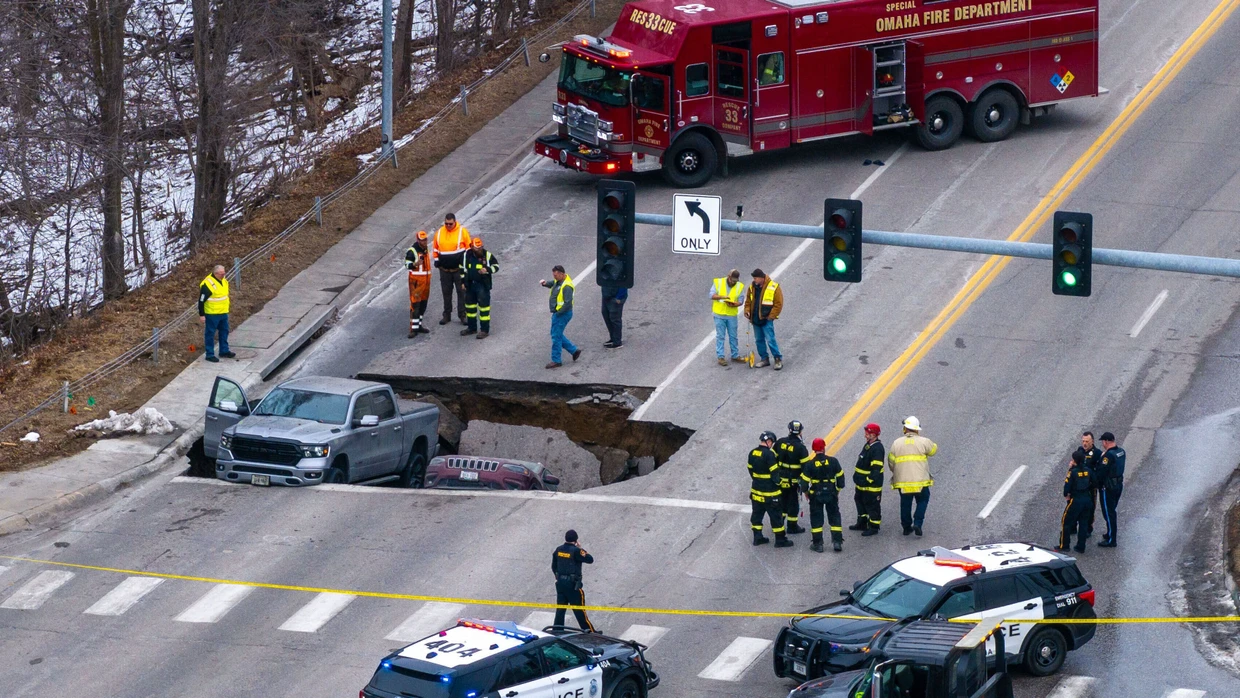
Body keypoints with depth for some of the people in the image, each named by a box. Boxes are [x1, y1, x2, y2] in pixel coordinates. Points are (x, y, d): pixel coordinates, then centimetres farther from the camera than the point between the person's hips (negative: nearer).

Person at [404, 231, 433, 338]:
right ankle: (413, 328, -11)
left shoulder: (426, 249, 13)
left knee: (423, 304, 12)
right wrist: (415, 264, -39)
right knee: (415, 304, -10)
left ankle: (418, 325, 23)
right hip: (416, 280, -8)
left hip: (426, 279, 8)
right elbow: (407, 265, -18)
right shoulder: (412, 251, -13)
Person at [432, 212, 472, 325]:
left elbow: (469, 248, -2)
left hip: (459, 268, -3)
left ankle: (462, 315, 7)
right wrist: (437, 261, 8)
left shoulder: (462, 231, -8)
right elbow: (436, 249, 13)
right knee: (446, 292, 10)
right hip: (444, 269, 3)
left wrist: (467, 263, -4)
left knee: (462, 291, 0)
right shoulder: (439, 233, 1)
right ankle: (447, 315, 19)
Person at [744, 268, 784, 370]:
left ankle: (778, 359, 0)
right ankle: (764, 359, 22)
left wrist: (771, 316, -12)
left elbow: (778, 304, -9)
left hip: (767, 320, -6)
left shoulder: (774, 287, -10)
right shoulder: (752, 287, 7)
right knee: (759, 340, 11)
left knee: (770, 340, -9)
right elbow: (748, 301, 18)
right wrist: (747, 311, 1)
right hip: (755, 320, 6)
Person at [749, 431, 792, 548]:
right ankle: (780, 540, 9)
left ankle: (757, 537, 22)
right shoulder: (769, 454, -21)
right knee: (776, 515, 3)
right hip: (770, 493, -7)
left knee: (757, 513, 17)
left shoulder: (752, 453, 2)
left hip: (756, 490, 7)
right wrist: (778, 482, -2)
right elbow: (775, 472, -19)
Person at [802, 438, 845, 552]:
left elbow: (804, 480, -7)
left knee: (816, 518, 8)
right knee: (834, 516, 13)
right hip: (831, 494, 1)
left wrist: (806, 492, 12)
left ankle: (818, 544, 9)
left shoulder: (810, 464, -11)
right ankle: (837, 542, 9)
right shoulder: (833, 461, -7)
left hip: (816, 495, -1)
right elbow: (840, 477, 2)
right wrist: (838, 489, 18)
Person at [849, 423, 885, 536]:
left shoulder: (877, 449, -22)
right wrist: (858, 479, 23)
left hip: (872, 485, -11)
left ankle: (873, 527, 8)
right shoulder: (868, 445, 10)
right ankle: (862, 523, 34)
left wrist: (869, 480, -25)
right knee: (860, 501, 21)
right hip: (862, 484, 11)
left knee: (872, 505, -1)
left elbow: (876, 468, -25)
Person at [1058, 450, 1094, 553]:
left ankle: (1064, 545, 13)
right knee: (1083, 523, 13)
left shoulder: (1073, 472, -16)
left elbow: (1067, 486, -15)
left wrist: (1066, 495, 5)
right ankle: (1081, 547, 16)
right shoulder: (1088, 471, -1)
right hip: (1087, 499, 5)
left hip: (1075, 500, -5)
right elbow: (1093, 484, 8)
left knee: (1066, 522, 9)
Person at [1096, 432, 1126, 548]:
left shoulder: (1109, 455, -25)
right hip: (1119, 485, 9)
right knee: (1111, 511, 23)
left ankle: (1111, 540, 6)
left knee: (1108, 513, 1)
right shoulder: (1121, 451, 2)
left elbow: (1101, 472, -23)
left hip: (1108, 488, -9)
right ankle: (1111, 534, 35)